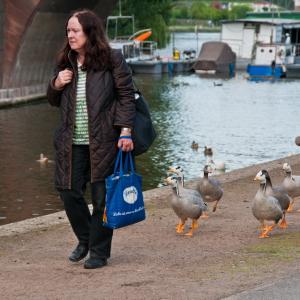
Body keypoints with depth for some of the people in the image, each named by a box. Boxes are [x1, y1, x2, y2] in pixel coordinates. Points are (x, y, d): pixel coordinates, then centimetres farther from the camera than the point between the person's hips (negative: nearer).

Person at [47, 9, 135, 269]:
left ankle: (99, 252, 13)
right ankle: (85, 240, 30)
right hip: (71, 144, 5)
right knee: (69, 193, 6)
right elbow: (54, 102, 19)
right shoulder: (66, 63, 10)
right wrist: (56, 85, -3)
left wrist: (126, 131, -13)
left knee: (102, 197, 1)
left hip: (103, 142, -5)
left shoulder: (112, 60, -6)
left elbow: (127, 96, -5)